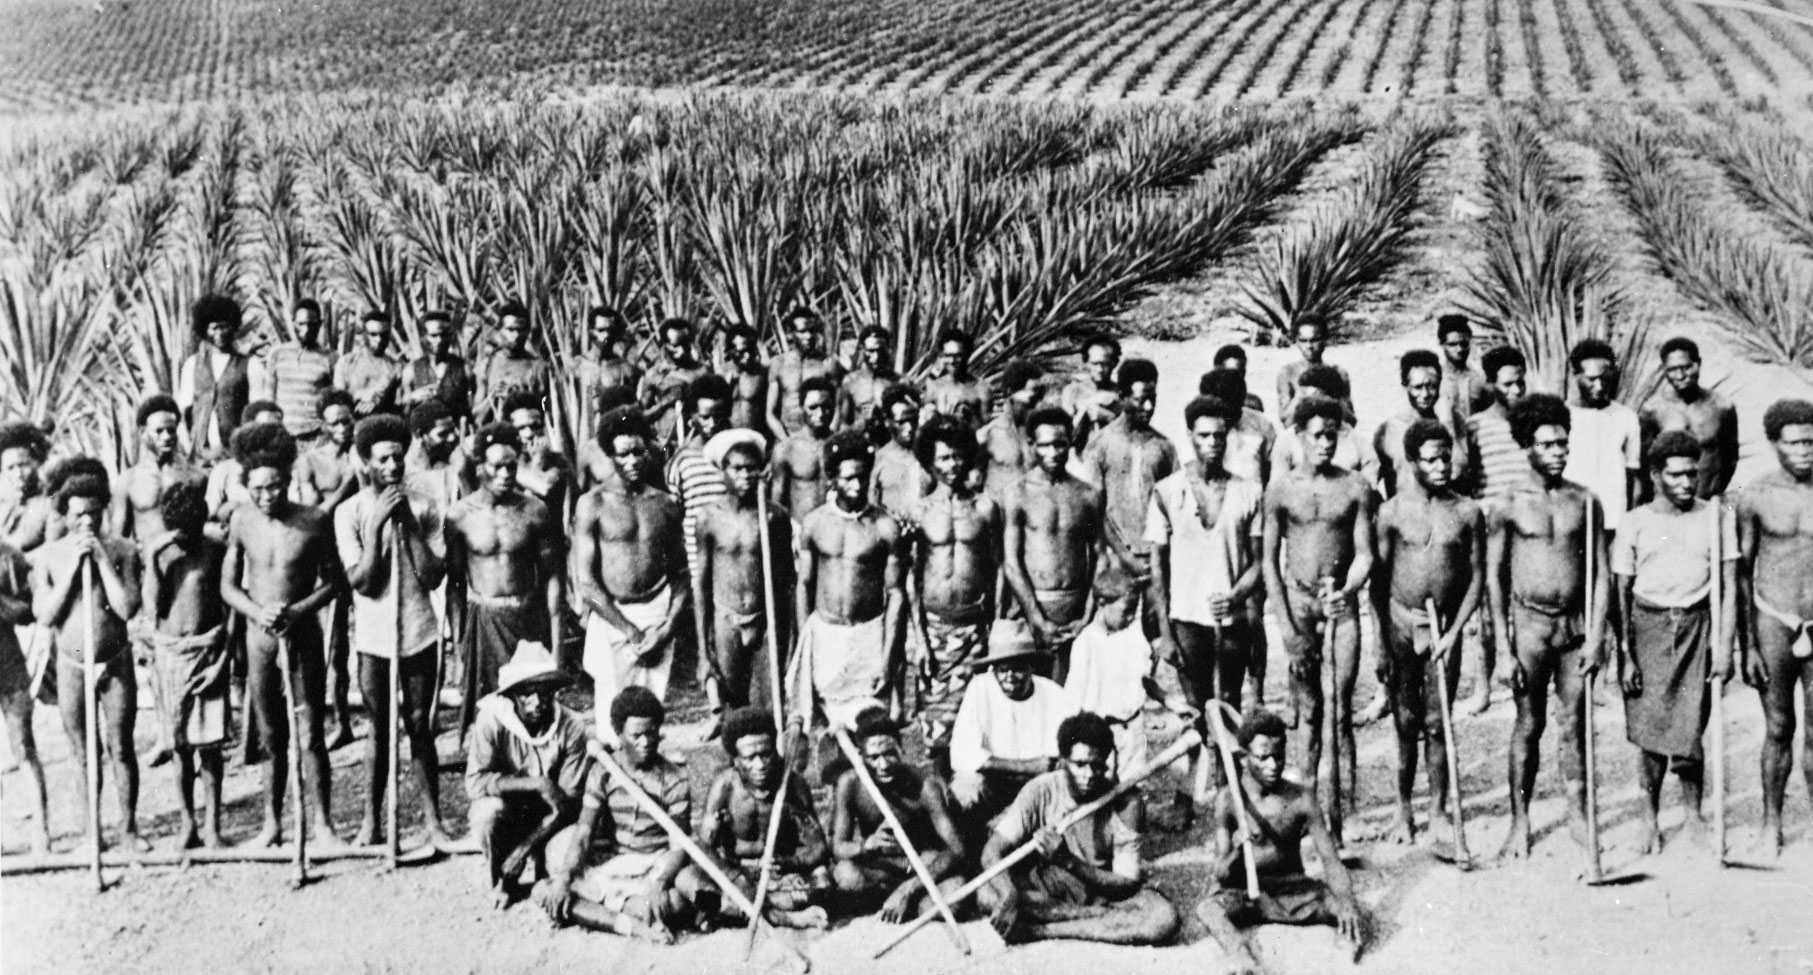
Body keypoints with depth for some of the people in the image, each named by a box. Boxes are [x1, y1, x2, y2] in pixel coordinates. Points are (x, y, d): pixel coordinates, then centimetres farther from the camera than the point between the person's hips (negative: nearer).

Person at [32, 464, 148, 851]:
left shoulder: (122, 550, -6)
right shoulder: (47, 556, -3)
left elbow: (127, 608, -14)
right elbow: (44, 615, -10)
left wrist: (103, 559, -18)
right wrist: (73, 566, -16)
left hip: (116, 664, -1)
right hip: (72, 666, 1)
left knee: (121, 748, 3)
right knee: (83, 751, 9)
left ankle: (128, 827, 14)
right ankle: (91, 829, 21)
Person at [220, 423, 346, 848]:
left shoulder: (314, 521, -8)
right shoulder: (242, 521, -2)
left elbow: (334, 581, 0)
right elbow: (228, 585, 4)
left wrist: (297, 611, -14)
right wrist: (259, 613, -14)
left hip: (303, 634, -2)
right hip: (258, 636, 2)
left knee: (310, 734, -1)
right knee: (270, 737, 10)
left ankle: (322, 824, 9)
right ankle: (272, 824, 21)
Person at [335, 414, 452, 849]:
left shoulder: (424, 507, -1)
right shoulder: (349, 511, -3)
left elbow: (433, 576, -7)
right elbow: (362, 581, -11)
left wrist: (409, 524, -13)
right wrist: (377, 522, -16)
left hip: (419, 633, 1)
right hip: (373, 637, 0)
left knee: (420, 728, 5)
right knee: (379, 731, 6)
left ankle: (432, 820, 10)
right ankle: (370, 821, 15)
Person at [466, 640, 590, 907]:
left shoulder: (571, 727, -17)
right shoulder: (492, 720, -21)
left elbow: (569, 800, -15)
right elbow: (475, 783, -29)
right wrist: (536, 784, -35)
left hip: (547, 823, 1)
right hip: (504, 814, -1)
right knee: (489, 809, -35)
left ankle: (509, 873, 11)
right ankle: (496, 878, -4)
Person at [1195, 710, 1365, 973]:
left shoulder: (1301, 799, -7)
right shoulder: (1228, 801, -10)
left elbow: (1331, 860, -13)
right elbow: (1221, 877, -11)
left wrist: (1347, 902, -34)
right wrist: (1238, 850, -35)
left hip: (1295, 891, 2)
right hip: (1247, 893, -2)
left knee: (1349, 914, -26)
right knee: (1207, 908, -34)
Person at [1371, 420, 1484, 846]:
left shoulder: (1468, 513, 0)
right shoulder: (1392, 512, -3)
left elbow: (1477, 576, 2)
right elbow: (1378, 579, 0)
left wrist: (1454, 631, -7)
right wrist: (1381, 640, -3)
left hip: (1446, 626, 1)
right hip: (1401, 622, 0)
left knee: (1438, 723, 4)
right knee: (1406, 722, 5)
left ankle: (1438, 810, 15)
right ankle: (1403, 810, 15)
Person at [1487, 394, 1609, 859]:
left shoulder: (1585, 501, 3)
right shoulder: (1507, 508, -3)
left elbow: (1602, 573, 4)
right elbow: (1494, 578, -1)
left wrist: (1596, 635, -3)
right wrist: (1503, 644, -5)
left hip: (1576, 623, 2)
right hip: (1529, 623, -2)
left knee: (1575, 723, 7)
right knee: (1528, 726, 5)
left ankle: (1578, 813, 20)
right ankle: (1520, 821, 13)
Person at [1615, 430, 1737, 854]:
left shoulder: (1717, 517, 3)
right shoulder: (1635, 522, 2)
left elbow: (1729, 588, 4)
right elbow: (1621, 591, 4)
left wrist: (1725, 645, -3)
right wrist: (1625, 655, -2)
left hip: (1697, 626, 0)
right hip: (1648, 626, 0)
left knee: (1688, 731, -2)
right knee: (1651, 730, 0)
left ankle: (1694, 815, 19)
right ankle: (1650, 817, 16)